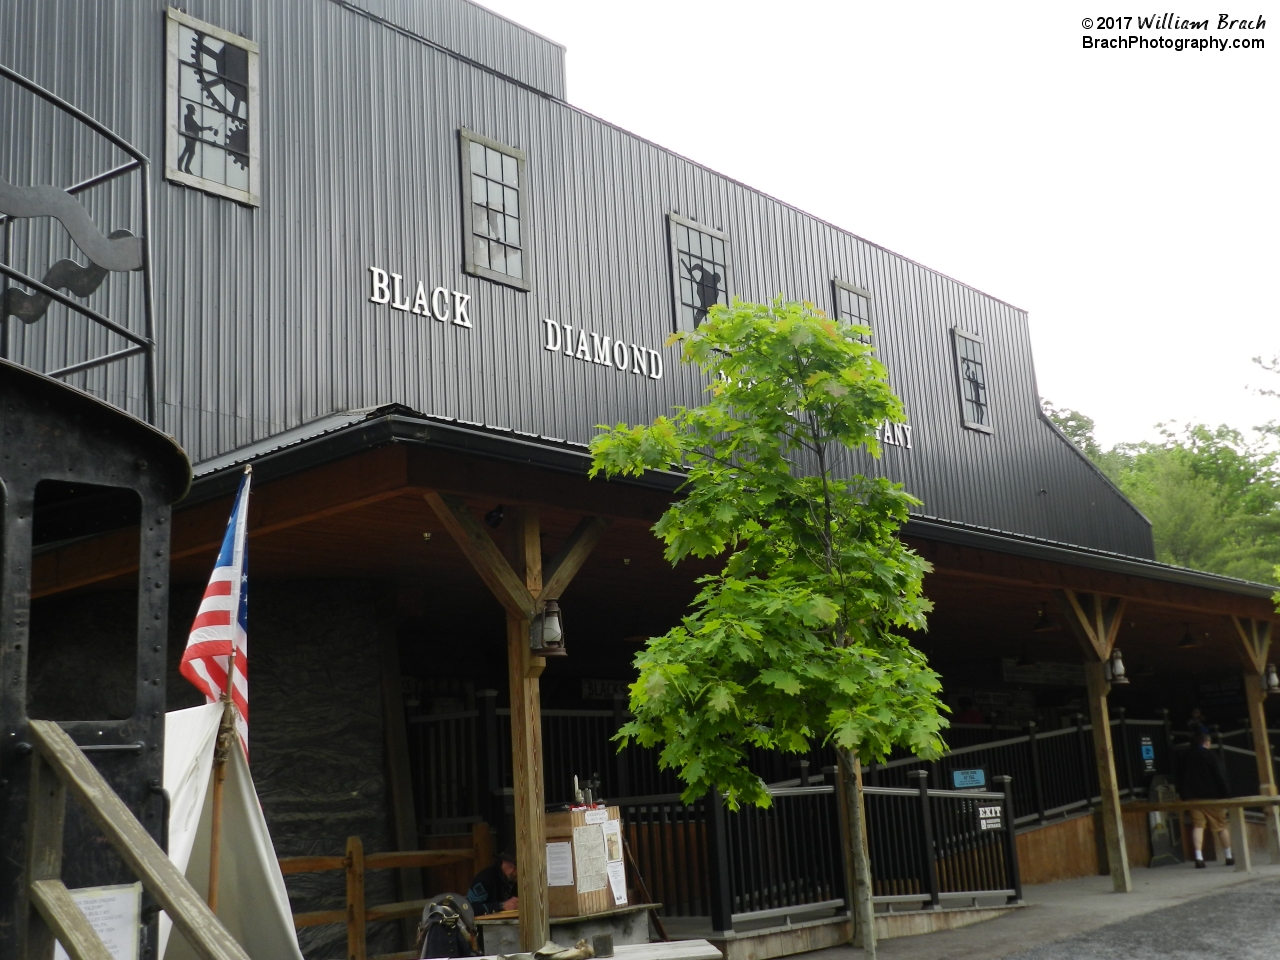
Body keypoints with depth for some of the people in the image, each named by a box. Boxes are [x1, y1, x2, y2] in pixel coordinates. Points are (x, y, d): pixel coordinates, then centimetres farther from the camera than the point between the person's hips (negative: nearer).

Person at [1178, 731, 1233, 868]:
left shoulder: (1186, 758, 9)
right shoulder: (1212, 756, -4)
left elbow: (1181, 780, 11)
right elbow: (1221, 777, -8)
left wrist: (1184, 795, 15)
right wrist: (1226, 794, -3)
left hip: (1192, 798, 3)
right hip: (1212, 797, -3)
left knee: (1197, 826, 1)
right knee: (1221, 827, 8)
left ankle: (1199, 858, -12)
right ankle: (1228, 857, 12)